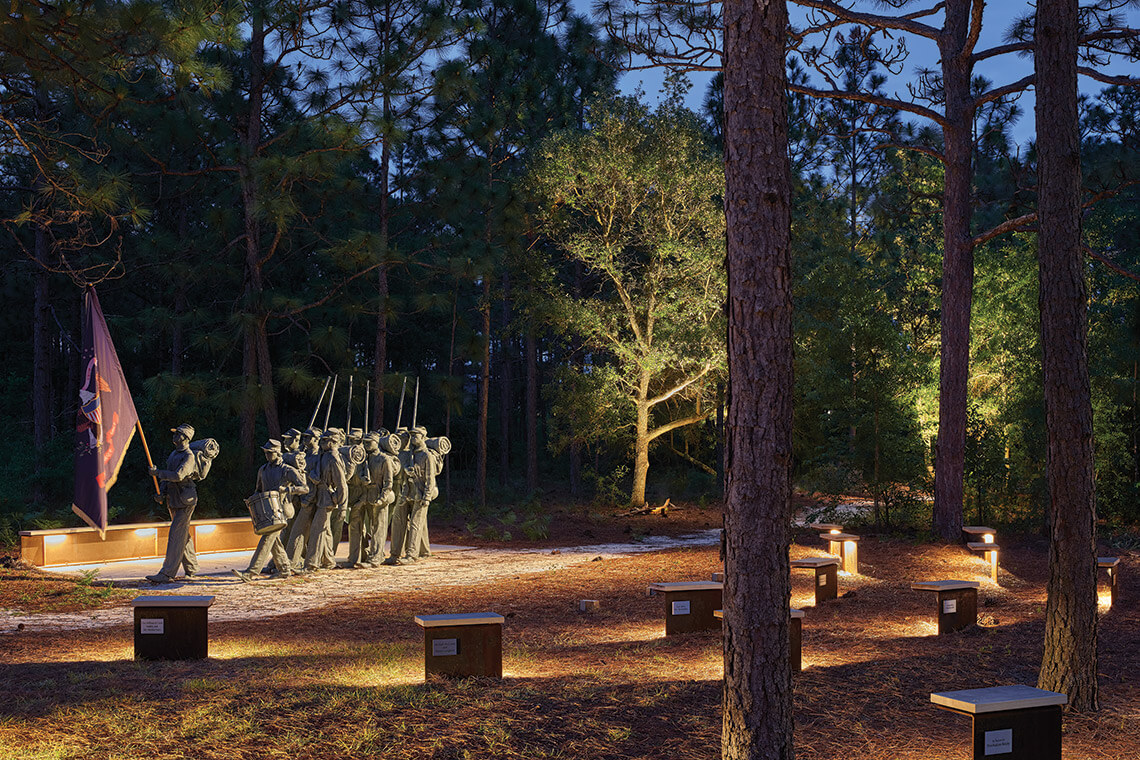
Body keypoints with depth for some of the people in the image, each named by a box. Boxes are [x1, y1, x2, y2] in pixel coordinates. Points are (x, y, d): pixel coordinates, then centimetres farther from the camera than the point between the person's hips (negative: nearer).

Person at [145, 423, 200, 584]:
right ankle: (191, 569, 24)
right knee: (184, 536, 14)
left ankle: (167, 573, -16)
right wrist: (161, 493, 2)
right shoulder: (173, 454, 15)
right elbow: (167, 477, 18)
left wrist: (157, 472, -16)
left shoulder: (189, 456, -13)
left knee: (176, 535, -12)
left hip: (185, 501, -9)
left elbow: (178, 475, -26)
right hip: (173, 501, 9)